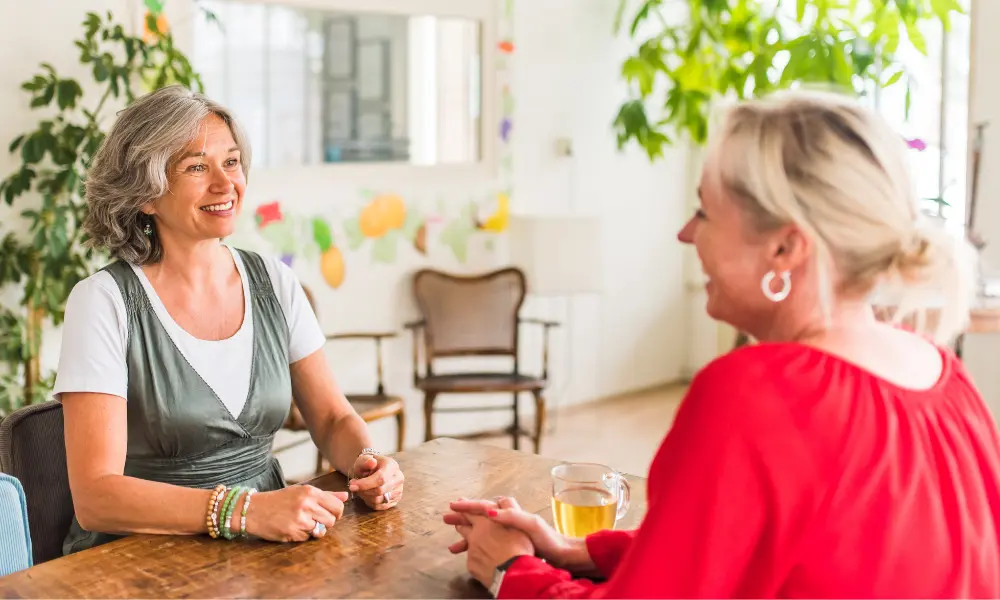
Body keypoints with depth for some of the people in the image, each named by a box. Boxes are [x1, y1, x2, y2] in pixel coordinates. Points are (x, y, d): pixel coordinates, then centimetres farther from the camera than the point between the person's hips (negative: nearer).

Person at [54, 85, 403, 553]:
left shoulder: (274, 283, 5)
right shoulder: (104, 301, -11)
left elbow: (332, 418, 11)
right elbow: (95, 496, -18)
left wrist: (366, 461, -11)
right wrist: (242, 510, -30)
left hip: (266, 544, 5)